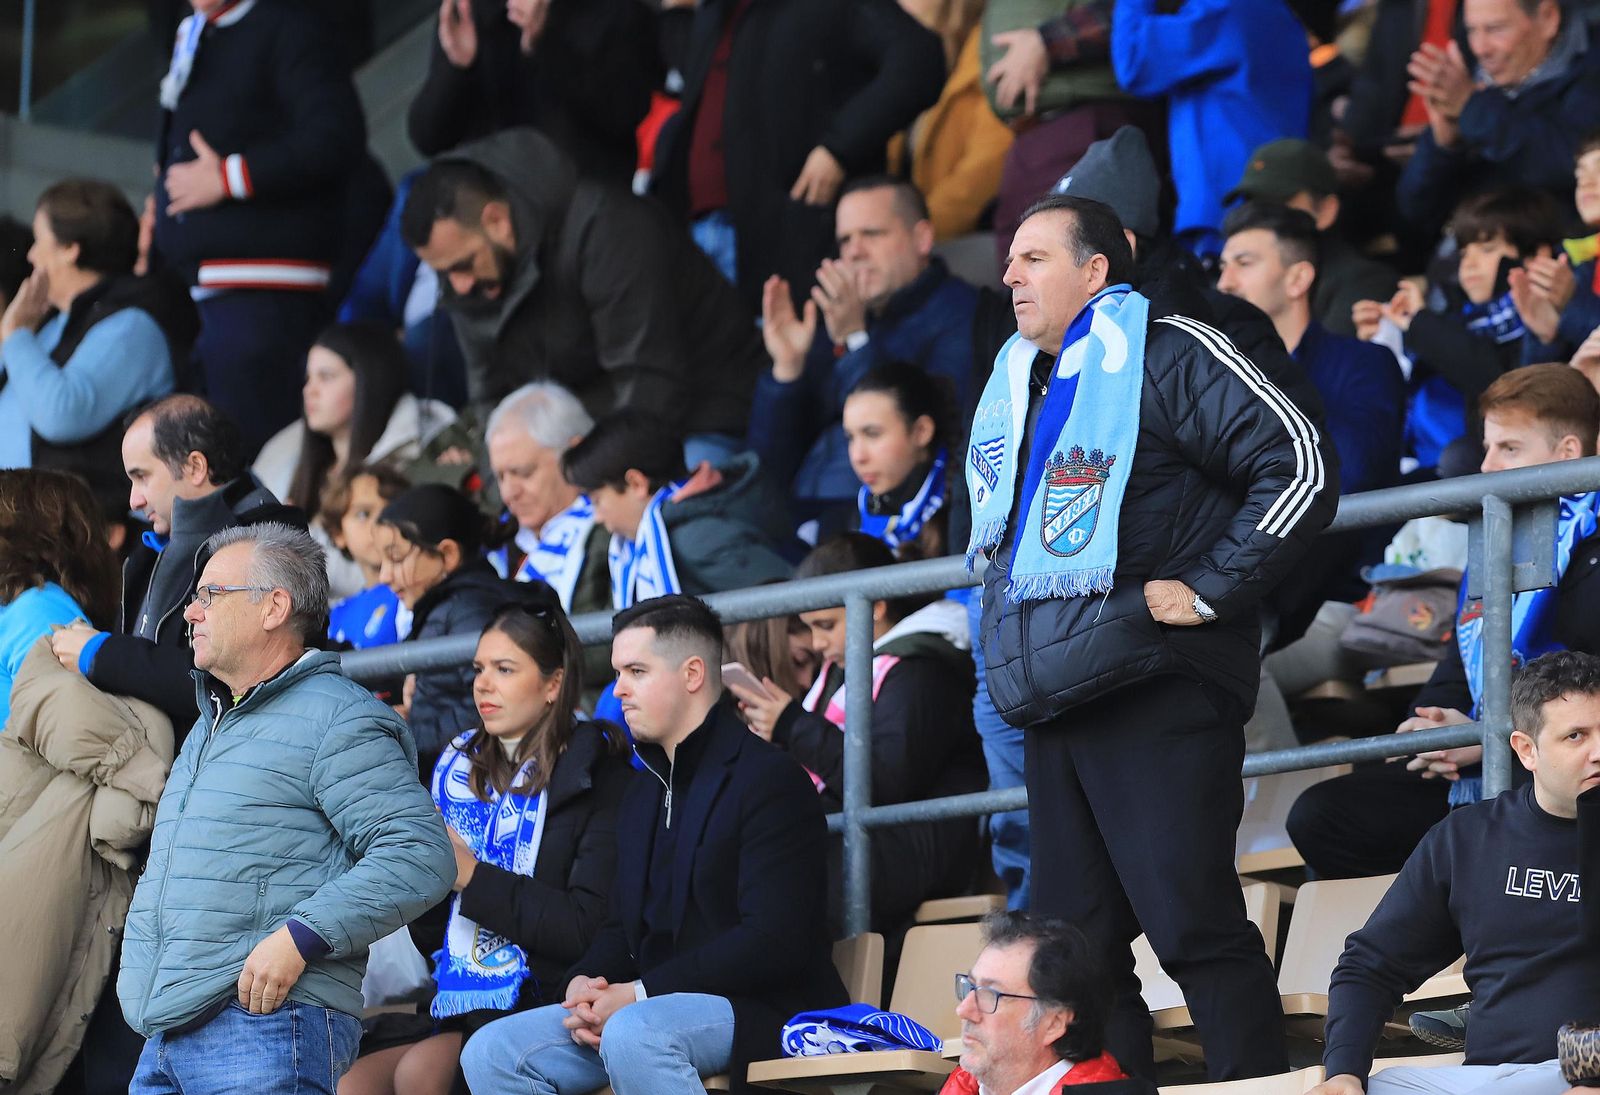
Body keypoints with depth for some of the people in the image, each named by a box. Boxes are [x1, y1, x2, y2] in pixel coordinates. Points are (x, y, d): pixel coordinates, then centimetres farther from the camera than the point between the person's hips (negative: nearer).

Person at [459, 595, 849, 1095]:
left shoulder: (769, 780, -8)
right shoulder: (643, 795, 22)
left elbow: (772, 940, -17)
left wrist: (638, 994, -19)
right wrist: (583, 984, -3)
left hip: (761, 1008, -8)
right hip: (655, 1007, 8)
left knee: (631, 1033, -38)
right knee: (491, 1053, -11)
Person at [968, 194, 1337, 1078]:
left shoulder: (1167, 357, -6)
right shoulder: (1017, 384, 19)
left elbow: (1299, 465, -15)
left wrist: (1211, 589, -15)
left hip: (1154, 697, -9)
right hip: (1054, 700, 9)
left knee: (1193, 930, -11)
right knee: (1074, 942, 9)